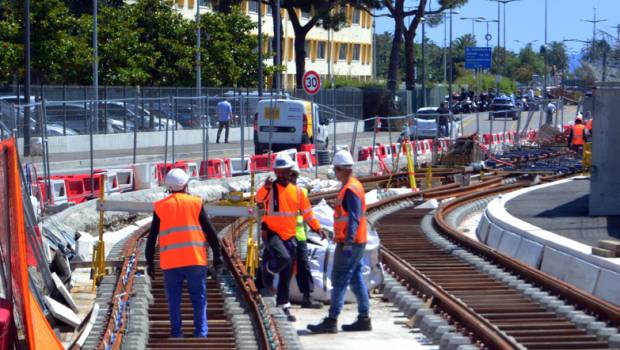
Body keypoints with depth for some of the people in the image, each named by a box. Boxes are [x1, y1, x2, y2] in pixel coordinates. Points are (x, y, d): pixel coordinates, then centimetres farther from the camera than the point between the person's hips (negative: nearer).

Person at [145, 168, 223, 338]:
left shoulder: (160, 207, 7)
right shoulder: (195, 203, 4)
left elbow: (152, 237, 7)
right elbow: (210, 231, 3)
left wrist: (150, 262, 14)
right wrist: (217, 255, 10)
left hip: (170, 262, 1)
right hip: (195, 260, -1)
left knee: (174, 300, 7)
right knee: (199, 298, 5)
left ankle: (176, 332, 3)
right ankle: (200, 332, 0)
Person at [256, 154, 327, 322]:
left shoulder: (297, 191, 8)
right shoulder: (270, 189, -5)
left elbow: (307, 212, 14)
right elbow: (259, 198, -26)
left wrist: (317, 228, 3)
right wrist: (265, 188, -47)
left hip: (290, 236, 5)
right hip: (272, 233, -5)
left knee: (287, 275, 8)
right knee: (283, 257, -31)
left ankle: (283, 305, 18)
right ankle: (267, 273, -1)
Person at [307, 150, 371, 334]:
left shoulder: (350, 190, -18)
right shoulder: (354, 186, 14)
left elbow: (353, 219, -24)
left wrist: (348, 243, -27)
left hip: (349, 243, -10)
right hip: (355, 242, 10)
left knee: (340, 279, -7)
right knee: (356, 278, 12)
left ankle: (331, 321, -7)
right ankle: (364, 318, 14)